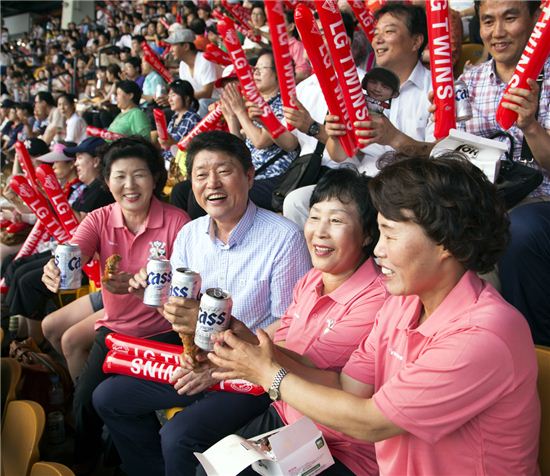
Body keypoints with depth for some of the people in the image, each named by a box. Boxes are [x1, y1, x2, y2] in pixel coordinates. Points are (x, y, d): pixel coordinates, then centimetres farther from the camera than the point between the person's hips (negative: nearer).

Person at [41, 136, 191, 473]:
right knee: (86, 401, -14)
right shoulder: (99, 220, -2)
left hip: (162, 330, -2)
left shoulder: (177, 222, -12)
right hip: (114, 327, 3)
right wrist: (54, 273, -46)